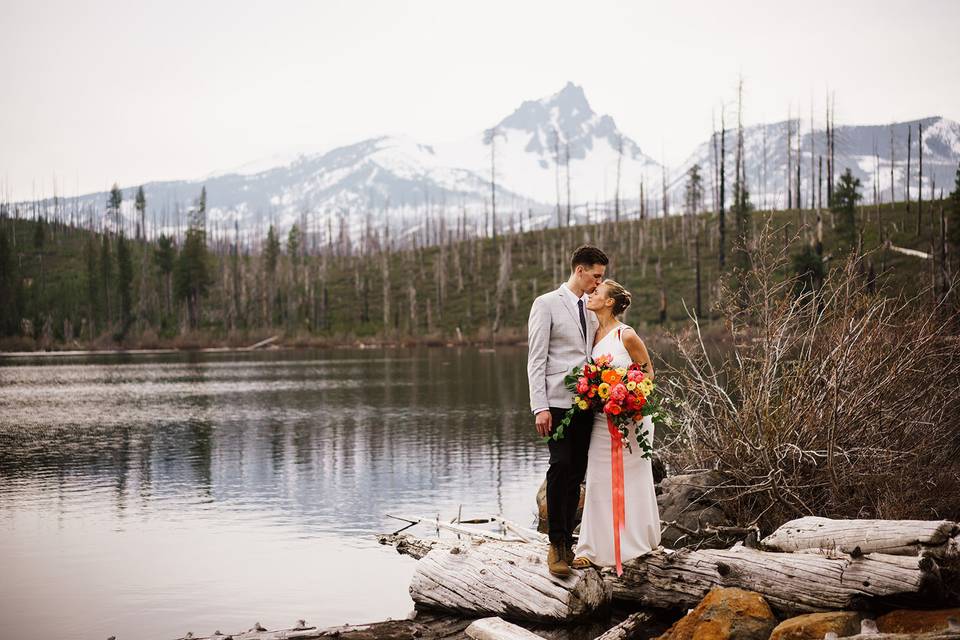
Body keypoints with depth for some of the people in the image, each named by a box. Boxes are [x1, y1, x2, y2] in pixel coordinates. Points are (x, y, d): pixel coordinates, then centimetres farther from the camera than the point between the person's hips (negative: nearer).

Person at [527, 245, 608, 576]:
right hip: (558, 402, -6)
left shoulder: (592, 308, 14)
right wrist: (540, 407, -14)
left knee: (577, 473, 5)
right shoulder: (546, 304, -3)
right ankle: (557, 543, -4)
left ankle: (566, 540, 12)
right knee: (561, 467, -13)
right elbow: (536, 360, -7)